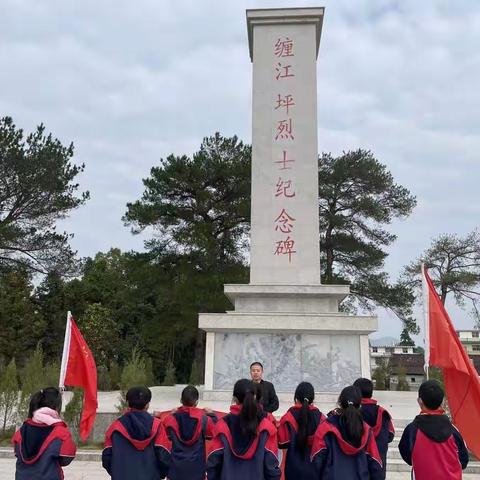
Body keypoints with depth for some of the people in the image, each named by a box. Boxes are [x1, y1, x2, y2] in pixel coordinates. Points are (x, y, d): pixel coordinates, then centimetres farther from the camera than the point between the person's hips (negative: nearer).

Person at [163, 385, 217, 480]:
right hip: (196, 468, -1)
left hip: (177, 467, 1)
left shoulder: (172, 418, -8)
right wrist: (212, 415, 13)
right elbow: (213, 433, 2)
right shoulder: (204, 419, -13)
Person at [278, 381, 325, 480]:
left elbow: (282, 443, -13)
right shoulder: (320, 417, -5)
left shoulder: (289, 416, -13)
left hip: (295, 465, -2)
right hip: (315, 466, 2)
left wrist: (279, 429, 5)